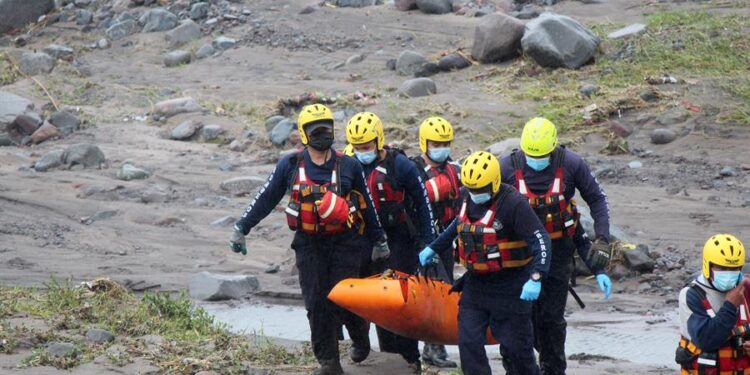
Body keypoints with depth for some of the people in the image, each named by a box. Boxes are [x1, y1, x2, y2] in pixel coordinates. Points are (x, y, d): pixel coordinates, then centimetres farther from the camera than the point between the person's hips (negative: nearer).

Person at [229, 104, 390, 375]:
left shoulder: (349, 166, 1)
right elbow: (265, 199, 6)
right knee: (316, 302, -2)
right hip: (308, 244, 1)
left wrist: (379, 240, 14)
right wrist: (241, 228, 4)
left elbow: (367, 205, 9)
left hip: (344, 242, -1)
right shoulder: (290, 166, 1)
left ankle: (360, 338, 27)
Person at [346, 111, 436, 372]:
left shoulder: (400, 165, -8)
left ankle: (410, 358, -4)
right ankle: (388, 355, 15)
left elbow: (423, 204, -3)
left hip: (399, 241, -5)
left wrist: (428, 243, -5)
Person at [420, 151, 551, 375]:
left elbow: (541, 240, -24)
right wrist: (434, 248, 29)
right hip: (476, 284, 6)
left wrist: (536, 278, -35)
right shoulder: (467, 197, 2)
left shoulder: (513, 203, -20)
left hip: (510, 287, -6)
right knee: (468, 342, -2)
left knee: (516, 345, 2)